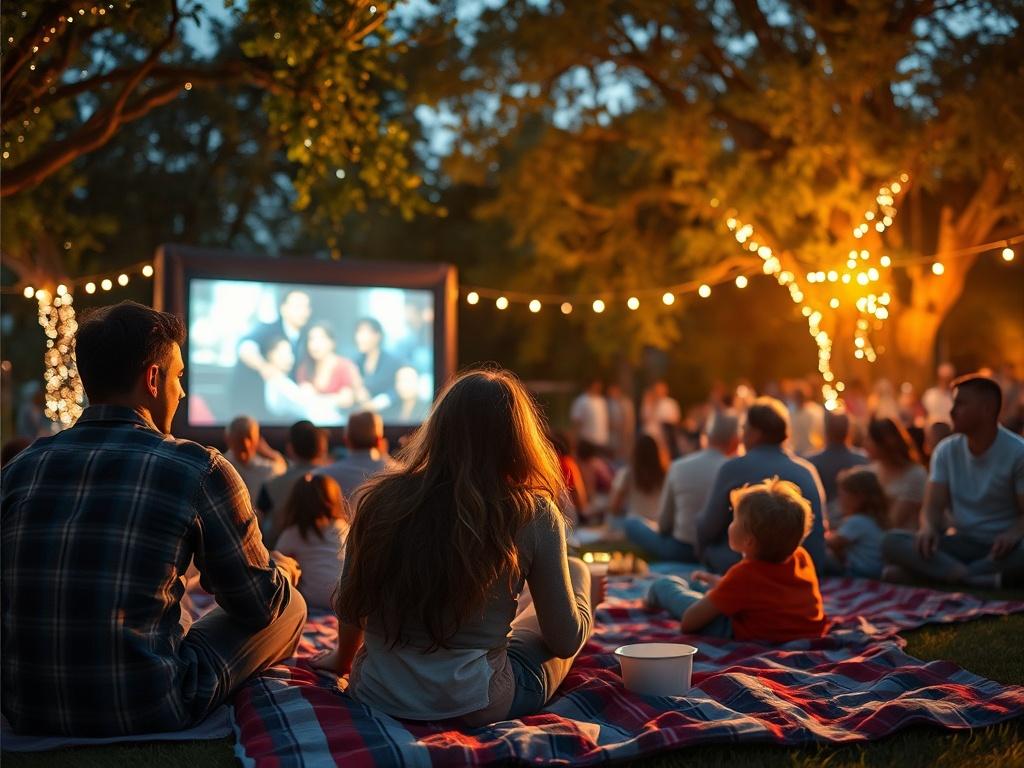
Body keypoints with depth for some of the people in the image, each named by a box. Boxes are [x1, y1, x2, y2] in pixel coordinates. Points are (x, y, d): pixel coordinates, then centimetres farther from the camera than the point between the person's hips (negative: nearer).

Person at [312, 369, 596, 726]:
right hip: (476, 706, -3)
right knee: (577, 571, 17)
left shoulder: (381, 499, -6)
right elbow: (567, 642, -6)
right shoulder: (533, 515, -14)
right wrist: (583, 599, 16)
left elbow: (350, 609, 6)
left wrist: (343, 657, 27)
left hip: (376, 695, 4)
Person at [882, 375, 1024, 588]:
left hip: (1001, 546, -4)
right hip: (962, 543, 4)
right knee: (892, 542, -22)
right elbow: (934, 506, 1)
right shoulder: (946, 451, 5)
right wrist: (929, 529, -23)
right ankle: (980, 579, -37)